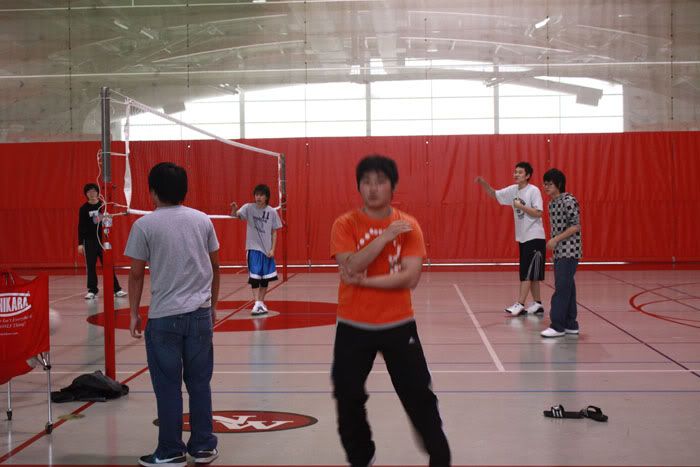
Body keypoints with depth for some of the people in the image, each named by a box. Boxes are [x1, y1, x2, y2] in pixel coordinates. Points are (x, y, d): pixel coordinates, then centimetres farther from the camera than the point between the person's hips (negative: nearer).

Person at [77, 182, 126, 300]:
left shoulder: (103, 205, 0)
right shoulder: (84, 208, -2)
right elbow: (81, 226, -1)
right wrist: (80, 243, -5)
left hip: (103, 239, 1)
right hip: (89, 240, -1)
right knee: (91, 266, 1)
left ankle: (116, 289, 7)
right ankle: (92, 290, 10)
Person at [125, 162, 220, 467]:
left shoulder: (145, 225, -5)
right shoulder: (202, 220, 5)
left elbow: (136, 274, -3)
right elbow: (215, 266, 10)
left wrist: (134, 313, 7)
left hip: (164, 317, -3)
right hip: (200, 314, 3)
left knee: (168, 387, 6)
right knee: (200, 383, 11)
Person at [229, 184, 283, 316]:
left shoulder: (272, 212, -1)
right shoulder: (249, 208, -6)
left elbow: (274, 232, 3)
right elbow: (236, 215, -24)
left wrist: (272, 249, -4)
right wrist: (234, 210, -47)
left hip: (267, 249, 3)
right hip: (253, 248, -3)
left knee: (265, 278, 10)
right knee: (254, 277, -11)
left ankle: (261, 303, 24)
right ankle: (257, 304, -9)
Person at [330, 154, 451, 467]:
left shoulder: (408, 226, -4)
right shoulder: (345, 224, -6)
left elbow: (410, 277, -14)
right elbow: (350, 269, -21)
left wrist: (364, 280, -19)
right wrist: (386, 236, -23)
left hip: (398, 325, 0)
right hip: (353, 327, 0)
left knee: (420, 398, 5)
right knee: (348, 400, 9)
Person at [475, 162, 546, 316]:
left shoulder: (533, 190, -12)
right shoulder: (513, 190, 7)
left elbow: (538, 213, -18)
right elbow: (494, 194, 13)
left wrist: (520, 206, -19)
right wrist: (484, 184, -3)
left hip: (534, 238, -7)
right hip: (522, 238, 7)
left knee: (527, 273, -9)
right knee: (530, 274, 11)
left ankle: (520, 304, -9)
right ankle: (537, 303, 19)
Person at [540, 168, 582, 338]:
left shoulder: (569, 201, -13)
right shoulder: (551, 203, 13)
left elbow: (576, 226, -16)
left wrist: (556, 239, -18)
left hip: (569, 252, -8)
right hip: (559, 252, 8)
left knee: (562, 288, -9)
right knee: (567, 288, 11)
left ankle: (557, 326, -8)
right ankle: (570, 325, 16)